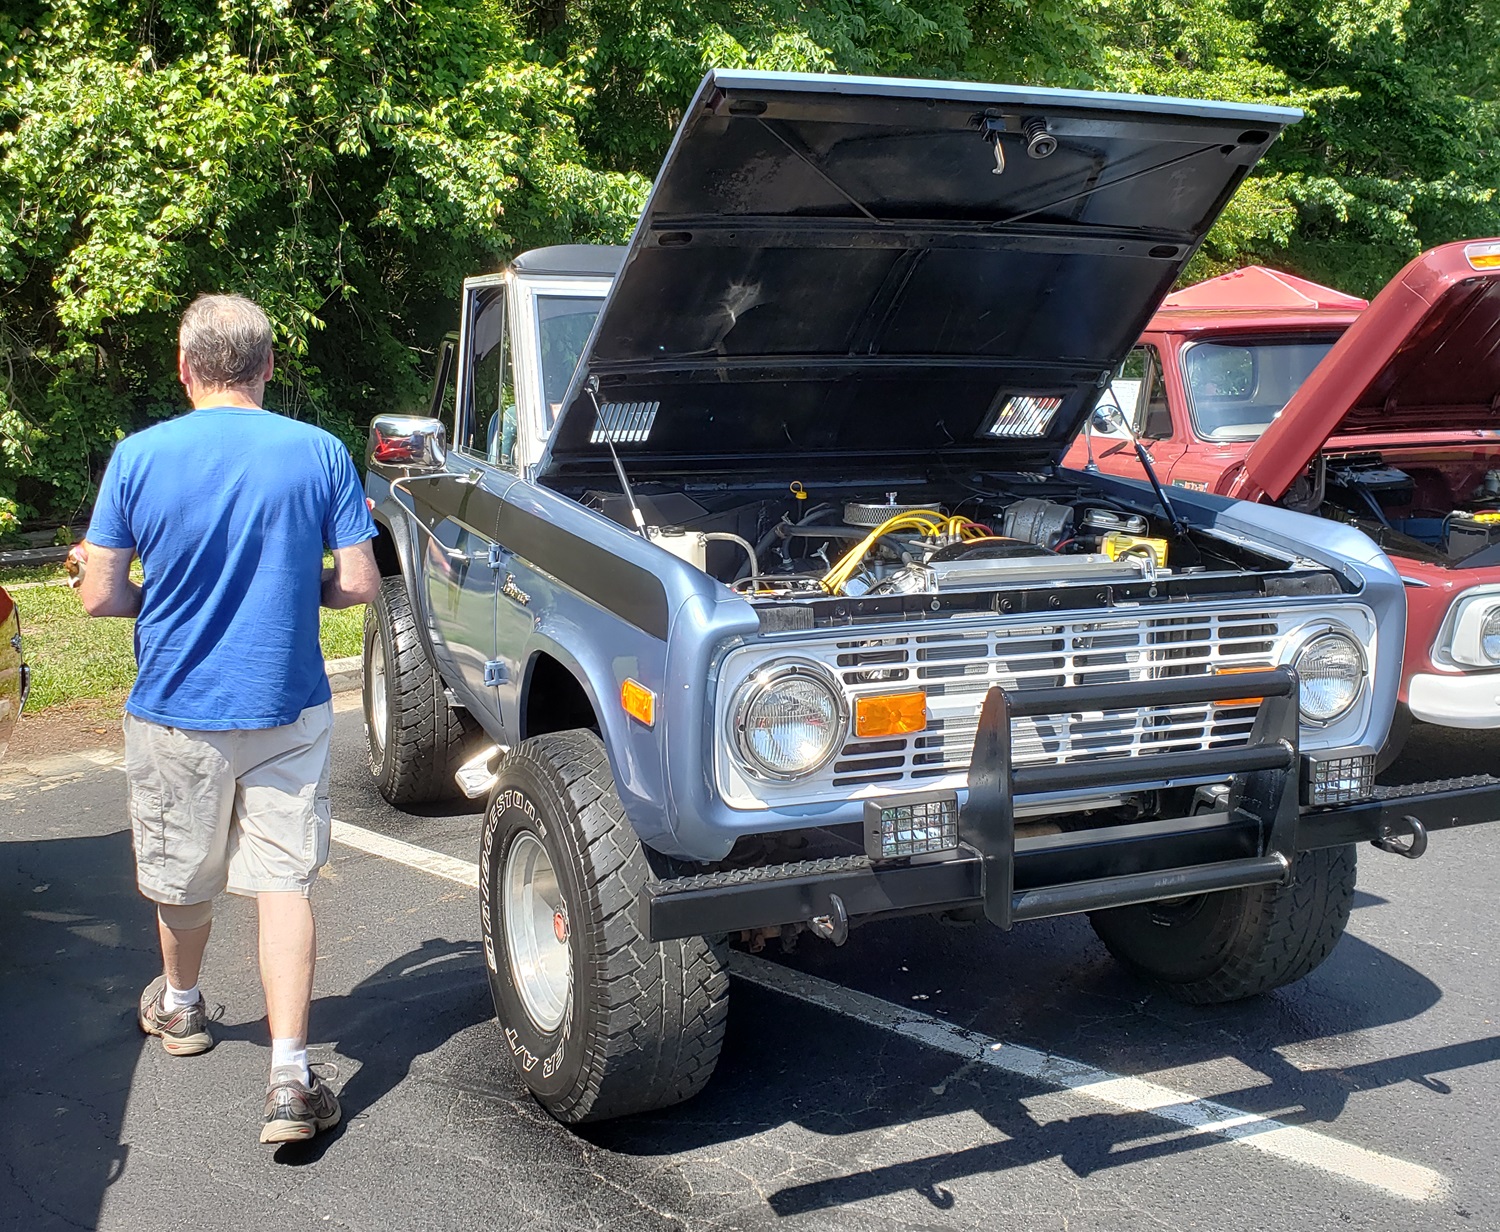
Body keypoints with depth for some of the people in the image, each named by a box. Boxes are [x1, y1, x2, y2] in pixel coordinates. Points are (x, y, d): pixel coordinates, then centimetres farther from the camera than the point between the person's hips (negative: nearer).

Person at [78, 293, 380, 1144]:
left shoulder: (139, 457, -7)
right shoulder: (320, 453, -6)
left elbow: (100, 596, -5)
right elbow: (359, 585, -5)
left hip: (177, 709, 1)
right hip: (288, 709, 0)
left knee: (183, 879, 20)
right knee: (284, 881, 3)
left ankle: (179, 1006, 46)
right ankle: (291, 1080, -3)